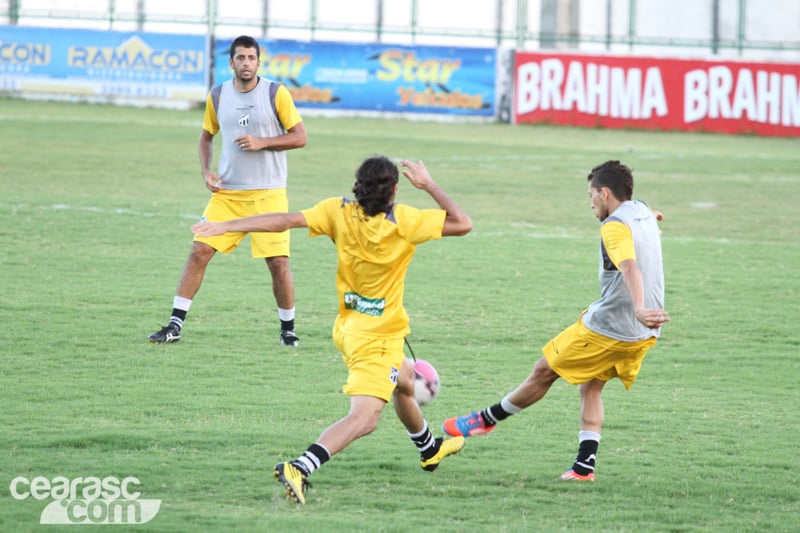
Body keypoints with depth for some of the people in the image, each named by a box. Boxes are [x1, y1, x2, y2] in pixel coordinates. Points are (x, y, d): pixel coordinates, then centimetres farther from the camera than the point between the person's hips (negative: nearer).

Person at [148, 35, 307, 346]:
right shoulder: (217, 96, 5)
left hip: (268, 193, -3)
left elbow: (299, 137, -3)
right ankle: (175, 325, -1)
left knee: (278, 262, -5)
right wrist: (206, 172, 3)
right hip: (227, 192, 3)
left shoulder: (276, 93, -5)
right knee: (199, 252, -6)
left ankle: (288, 329, 13)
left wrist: (262, 142, -16)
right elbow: (206, 136, 19)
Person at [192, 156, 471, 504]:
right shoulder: (403, 221, -19)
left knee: (404, 382, 33)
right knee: (364, 419, -15)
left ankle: (430, 449, 57)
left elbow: (286, 221, -16)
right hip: (378, 336, -8)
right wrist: (428, 185, -6)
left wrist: (226, 226, -15)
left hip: (349, 327, 8)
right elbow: (462, 224, -15)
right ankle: (300, 469, -35)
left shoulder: (340, 212, -8)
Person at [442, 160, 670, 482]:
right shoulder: (642, 212, 10)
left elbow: (630, 266, -37)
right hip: (644, 335, 8)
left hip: (607, 329, -8)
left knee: (543, 372, 7)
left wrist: (639, 309, -51)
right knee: (591, 386, 18)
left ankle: (486, 419, 21)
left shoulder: (615, 227, -18)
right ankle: (585, 465, 7)